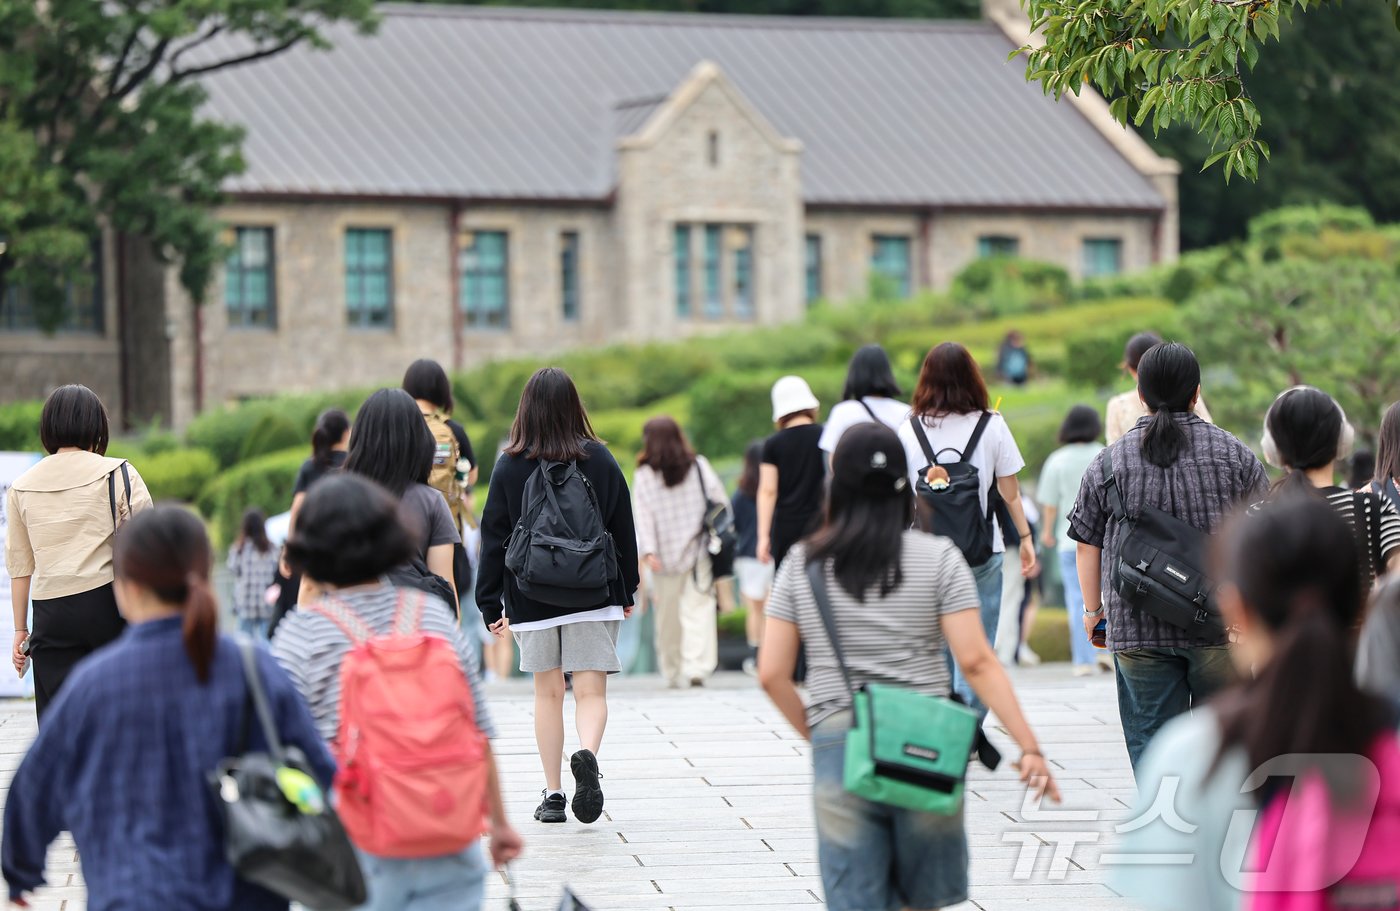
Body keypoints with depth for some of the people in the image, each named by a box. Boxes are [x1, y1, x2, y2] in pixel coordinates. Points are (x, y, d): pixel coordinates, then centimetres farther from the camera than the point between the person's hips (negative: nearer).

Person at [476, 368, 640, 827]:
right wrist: (627, 591, 17)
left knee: (548, 693, 11)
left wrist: (491, 605, 4)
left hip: (531, 596, 0)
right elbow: (623, 529, 6)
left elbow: (494, 538, -1)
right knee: (591, 691, -1)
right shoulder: (600, 460, -1)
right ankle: (587, 755, -30)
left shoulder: (510, 467, -3)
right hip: (594, 596, 0)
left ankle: (553, 794, 11)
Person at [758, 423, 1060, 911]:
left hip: (839, 748, 1)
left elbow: (772, 674, 4)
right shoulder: (938, 558, 1)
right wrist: (1030, 747, -6)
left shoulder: (801, 564, 6)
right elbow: (976, 661, -7)